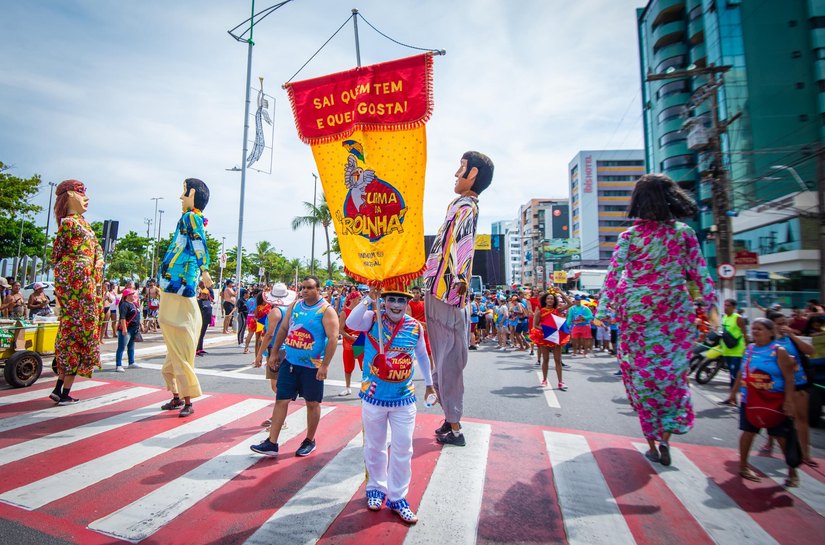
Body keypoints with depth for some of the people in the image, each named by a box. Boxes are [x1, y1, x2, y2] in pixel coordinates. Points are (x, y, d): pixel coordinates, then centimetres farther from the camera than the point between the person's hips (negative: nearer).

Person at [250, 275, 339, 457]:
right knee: (281, 400, 7)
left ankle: (309, 441, 27)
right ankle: (271, 443, 17)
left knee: (312, 403, 9)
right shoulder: (295, 306, 7)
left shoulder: (326, 310, -11)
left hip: (312, 366, -5)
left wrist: (325, 365, -21)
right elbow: (283, 329, 14)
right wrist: (275, 353, 12)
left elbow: (333, 338, -17)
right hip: (289, 362, 5)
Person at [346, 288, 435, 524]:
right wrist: (369, 298, -33)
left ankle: (397, 497, 28)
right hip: (374, 396, -1)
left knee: (402, 449, 8)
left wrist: (429, 383, 21)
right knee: (374, 446, 17)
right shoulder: (373, 319, -9)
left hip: (404, 398, 1)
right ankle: (376, 488, 40)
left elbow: (422, 355, 12)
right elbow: (351, 323, -31)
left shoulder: (415, 326, -3)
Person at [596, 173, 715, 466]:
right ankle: (665, 437, 11)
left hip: (637, 313, -2)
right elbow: (699, 273, 3)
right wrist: (711, 303, 12)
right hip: (675, 313, 2)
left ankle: (652, 443, 18)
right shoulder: (685, 233, 0)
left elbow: (613, 274, -10)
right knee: (672, 372, 17)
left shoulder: (630, 235, -6)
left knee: (642, 375, 9)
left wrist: (603, 310, -7)